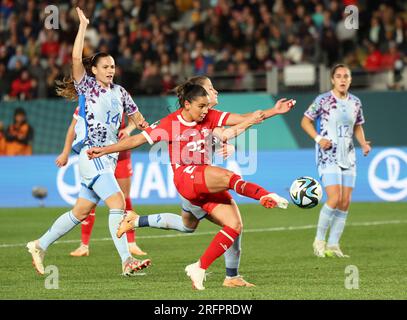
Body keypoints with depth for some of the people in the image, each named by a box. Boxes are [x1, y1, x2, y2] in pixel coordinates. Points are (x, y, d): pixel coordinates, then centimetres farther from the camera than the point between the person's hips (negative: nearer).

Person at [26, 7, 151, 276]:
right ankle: (127, 261, -25)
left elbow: (137, 119, 24)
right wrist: (83, 26, -10)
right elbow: (76, 58, -14)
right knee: (117, 201, -20)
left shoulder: (120, 92, 16)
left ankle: (40, 246, 24)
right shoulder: (86, 86, 0)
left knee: (81, 211, 10)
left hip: (109, 157, 7)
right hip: (91, 154, -7)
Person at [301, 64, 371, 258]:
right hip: (328, 156, -6)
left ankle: (333, 246, 9)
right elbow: (305, 121, 0)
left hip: (348, 156, 6)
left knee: (345, 202, 1)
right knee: (335, 198, -18)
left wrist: (363, 143, 3)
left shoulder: (355, 102, 9)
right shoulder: (323, 100, -7)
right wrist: (318, 138, -15)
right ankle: (319, 240, -2)